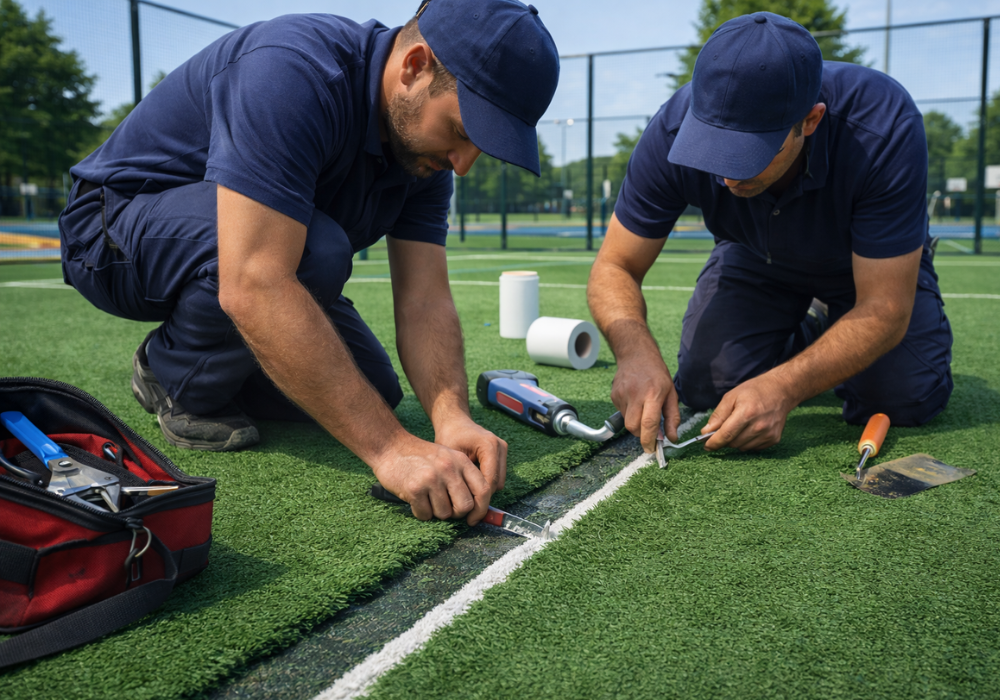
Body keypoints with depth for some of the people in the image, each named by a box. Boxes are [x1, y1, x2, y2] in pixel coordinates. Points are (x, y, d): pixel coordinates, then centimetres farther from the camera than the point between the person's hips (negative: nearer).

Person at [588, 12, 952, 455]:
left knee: (907, 399, -20)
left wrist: (783, 387, -48)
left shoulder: (884, 127, -39)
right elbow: (614, 268, -24)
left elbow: (884, 309, -34)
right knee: (705, 387, -14)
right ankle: (806, 333, 17)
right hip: (755, 258, 2)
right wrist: (636, 351, -45)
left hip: (870, 262, -1)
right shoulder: (675, 128, -33)